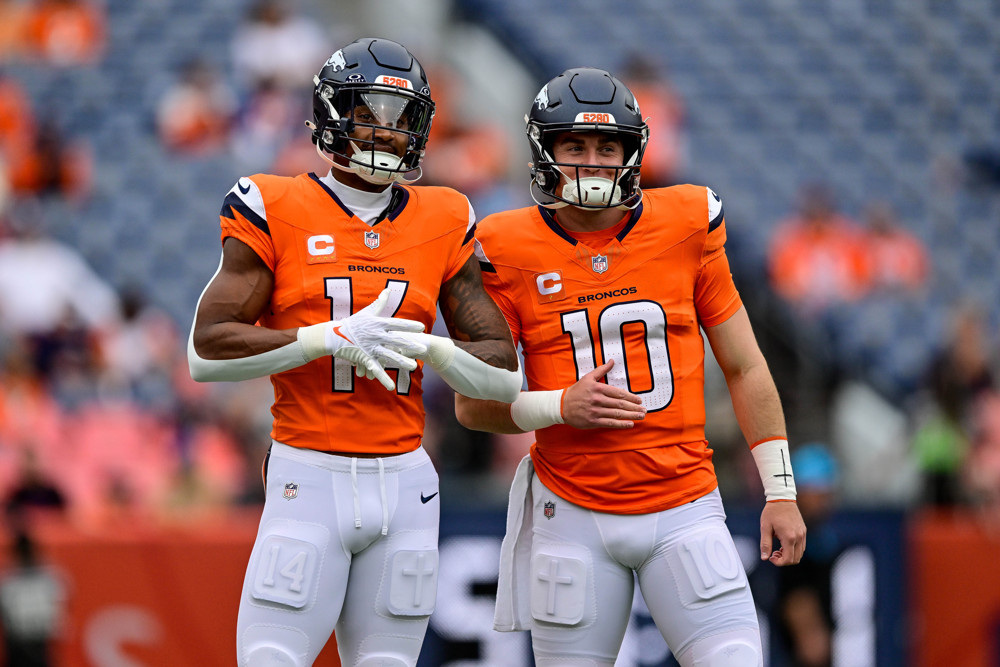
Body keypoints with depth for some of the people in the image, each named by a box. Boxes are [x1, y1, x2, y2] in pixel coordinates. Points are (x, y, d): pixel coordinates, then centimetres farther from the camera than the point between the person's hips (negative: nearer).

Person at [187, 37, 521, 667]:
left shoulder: (443, 225, 8)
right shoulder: (275, 211, -1)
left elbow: (504, 374, 9)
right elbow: (208, 349, -8)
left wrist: (427, 347, -11)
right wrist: (334, 338, -17)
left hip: (404, 482, 3)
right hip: (310, 478, -3)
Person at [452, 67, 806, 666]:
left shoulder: (686, 229, 1)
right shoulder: (511, 252, -2)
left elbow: (745, 368, 8)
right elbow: (474, 403, 3)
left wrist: (781, 492, 5)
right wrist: (560, 407, -15)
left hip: (684, 509, 0)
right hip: (572, 515, 0)